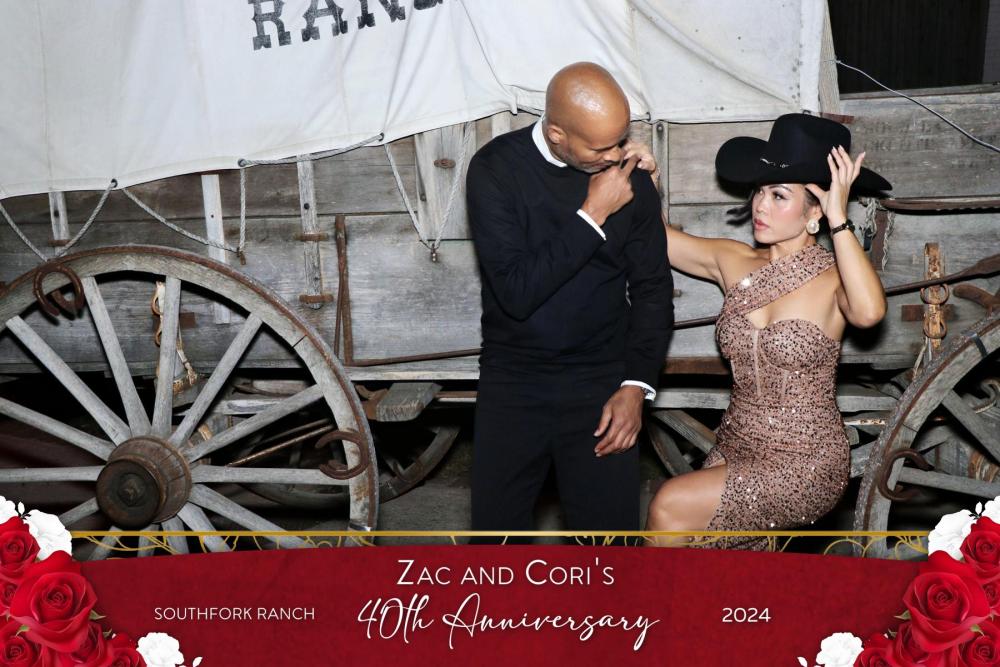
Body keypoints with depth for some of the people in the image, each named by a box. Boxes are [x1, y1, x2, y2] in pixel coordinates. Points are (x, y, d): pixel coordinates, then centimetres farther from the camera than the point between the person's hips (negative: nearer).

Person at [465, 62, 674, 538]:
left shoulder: (630, 177, -4)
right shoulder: (496, 168, -11)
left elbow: (652, 289, 3)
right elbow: (517, 291, -20)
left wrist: (636, 384, -6)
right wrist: (592, 217, -21)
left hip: (602, 384, 1)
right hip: (512, 384, -1)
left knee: (610, 524, 2)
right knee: (495, 524, 9)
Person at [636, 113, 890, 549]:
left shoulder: (834, 277, -12)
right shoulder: (735, 263, 1)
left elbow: (869, 311, -35)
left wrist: (839, 218, -29)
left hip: (806, 465, -5)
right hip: (734, 449, 5)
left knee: (671, 507, -17)